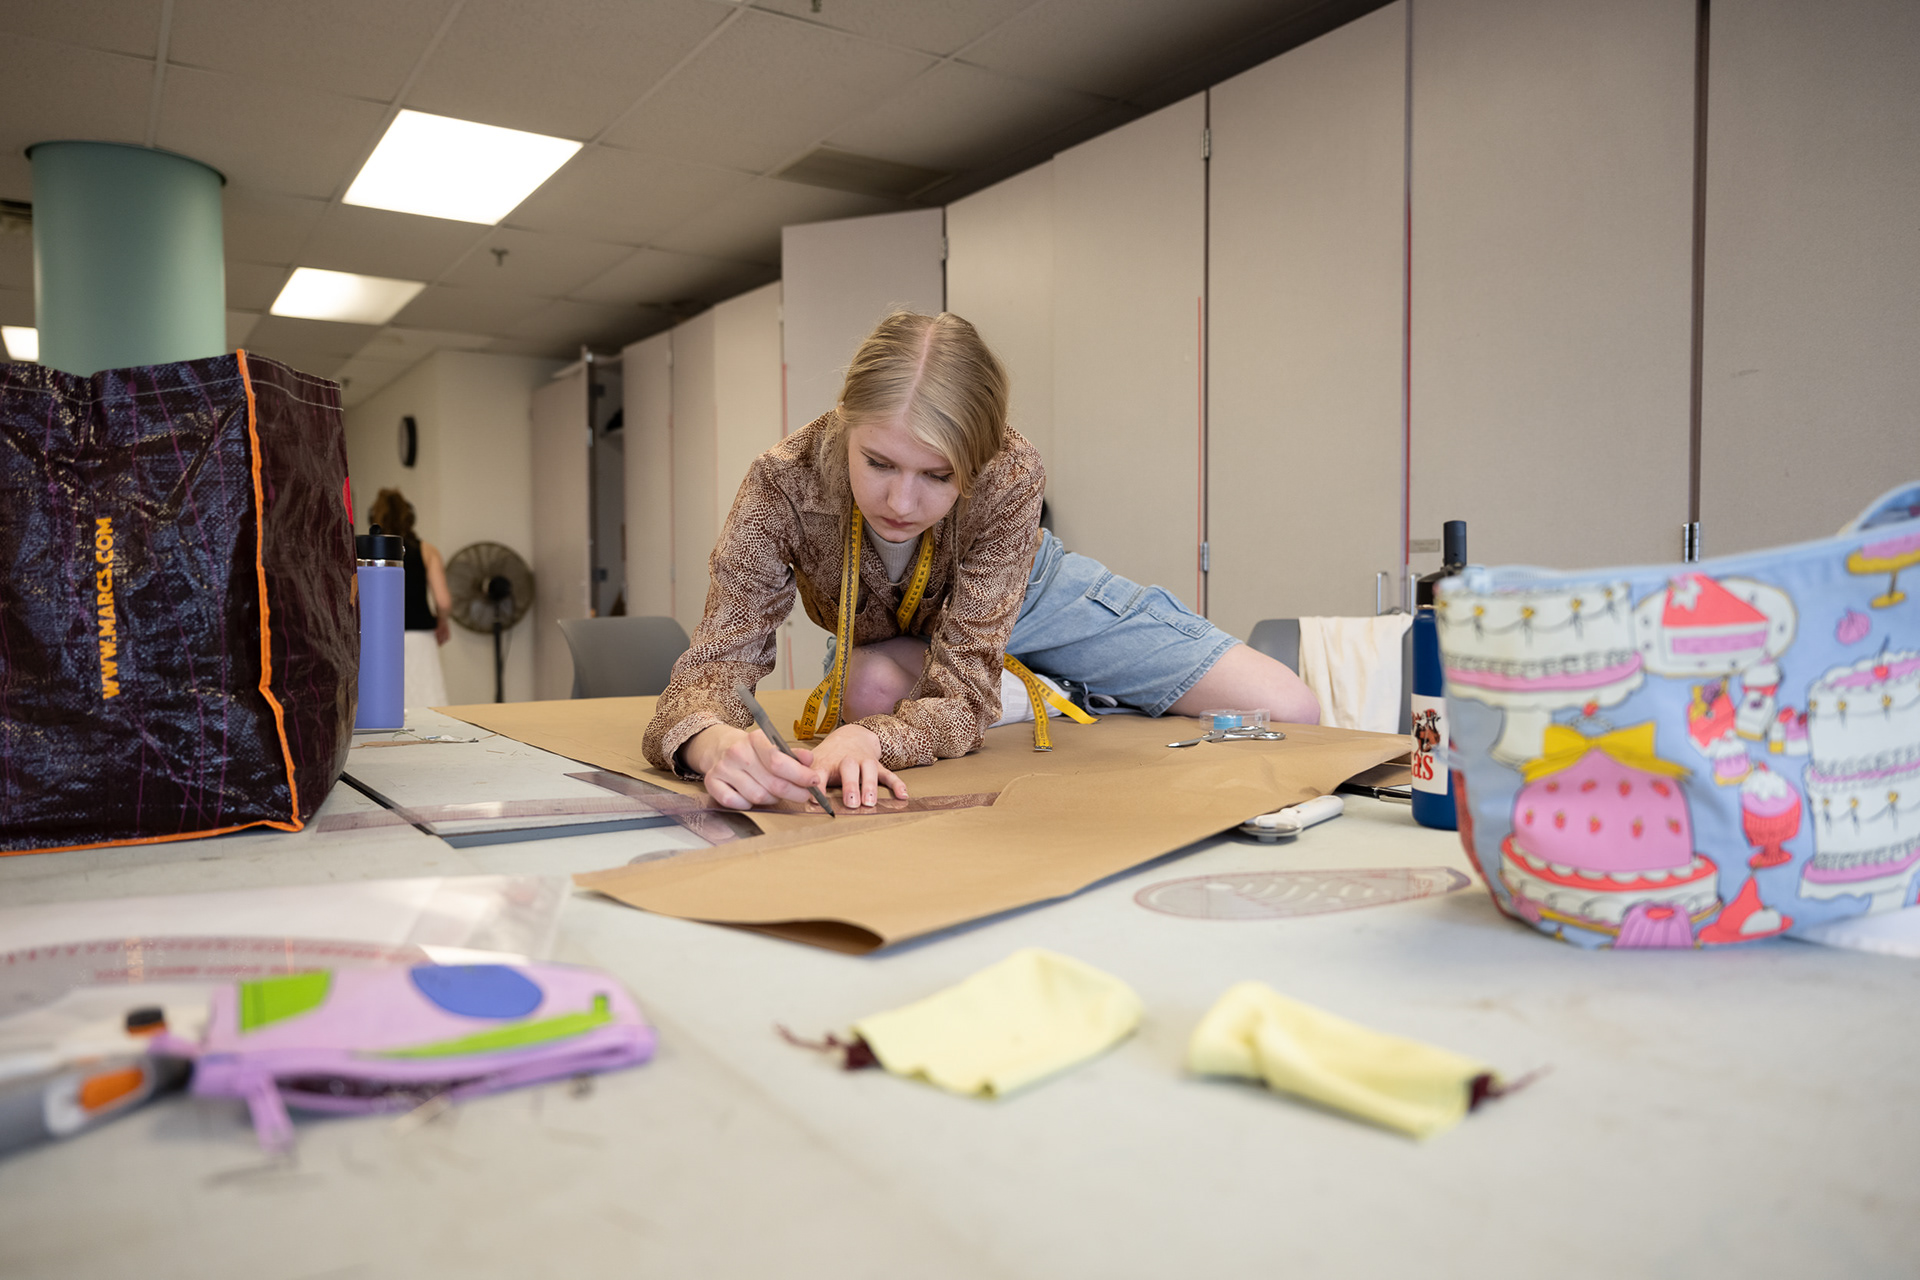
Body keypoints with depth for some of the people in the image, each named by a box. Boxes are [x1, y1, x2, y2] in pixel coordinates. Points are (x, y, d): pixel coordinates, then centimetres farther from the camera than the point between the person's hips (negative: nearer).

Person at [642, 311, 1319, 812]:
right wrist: (715, 741, -61)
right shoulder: (784, 482, -36)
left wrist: (872, 738, -59)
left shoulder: (1010, 478, -38)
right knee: (872, 686, -40)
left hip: (1019, 597, -1)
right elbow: (718, 658, -37)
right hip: (887, 637, 2)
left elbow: (962, 689, -37)